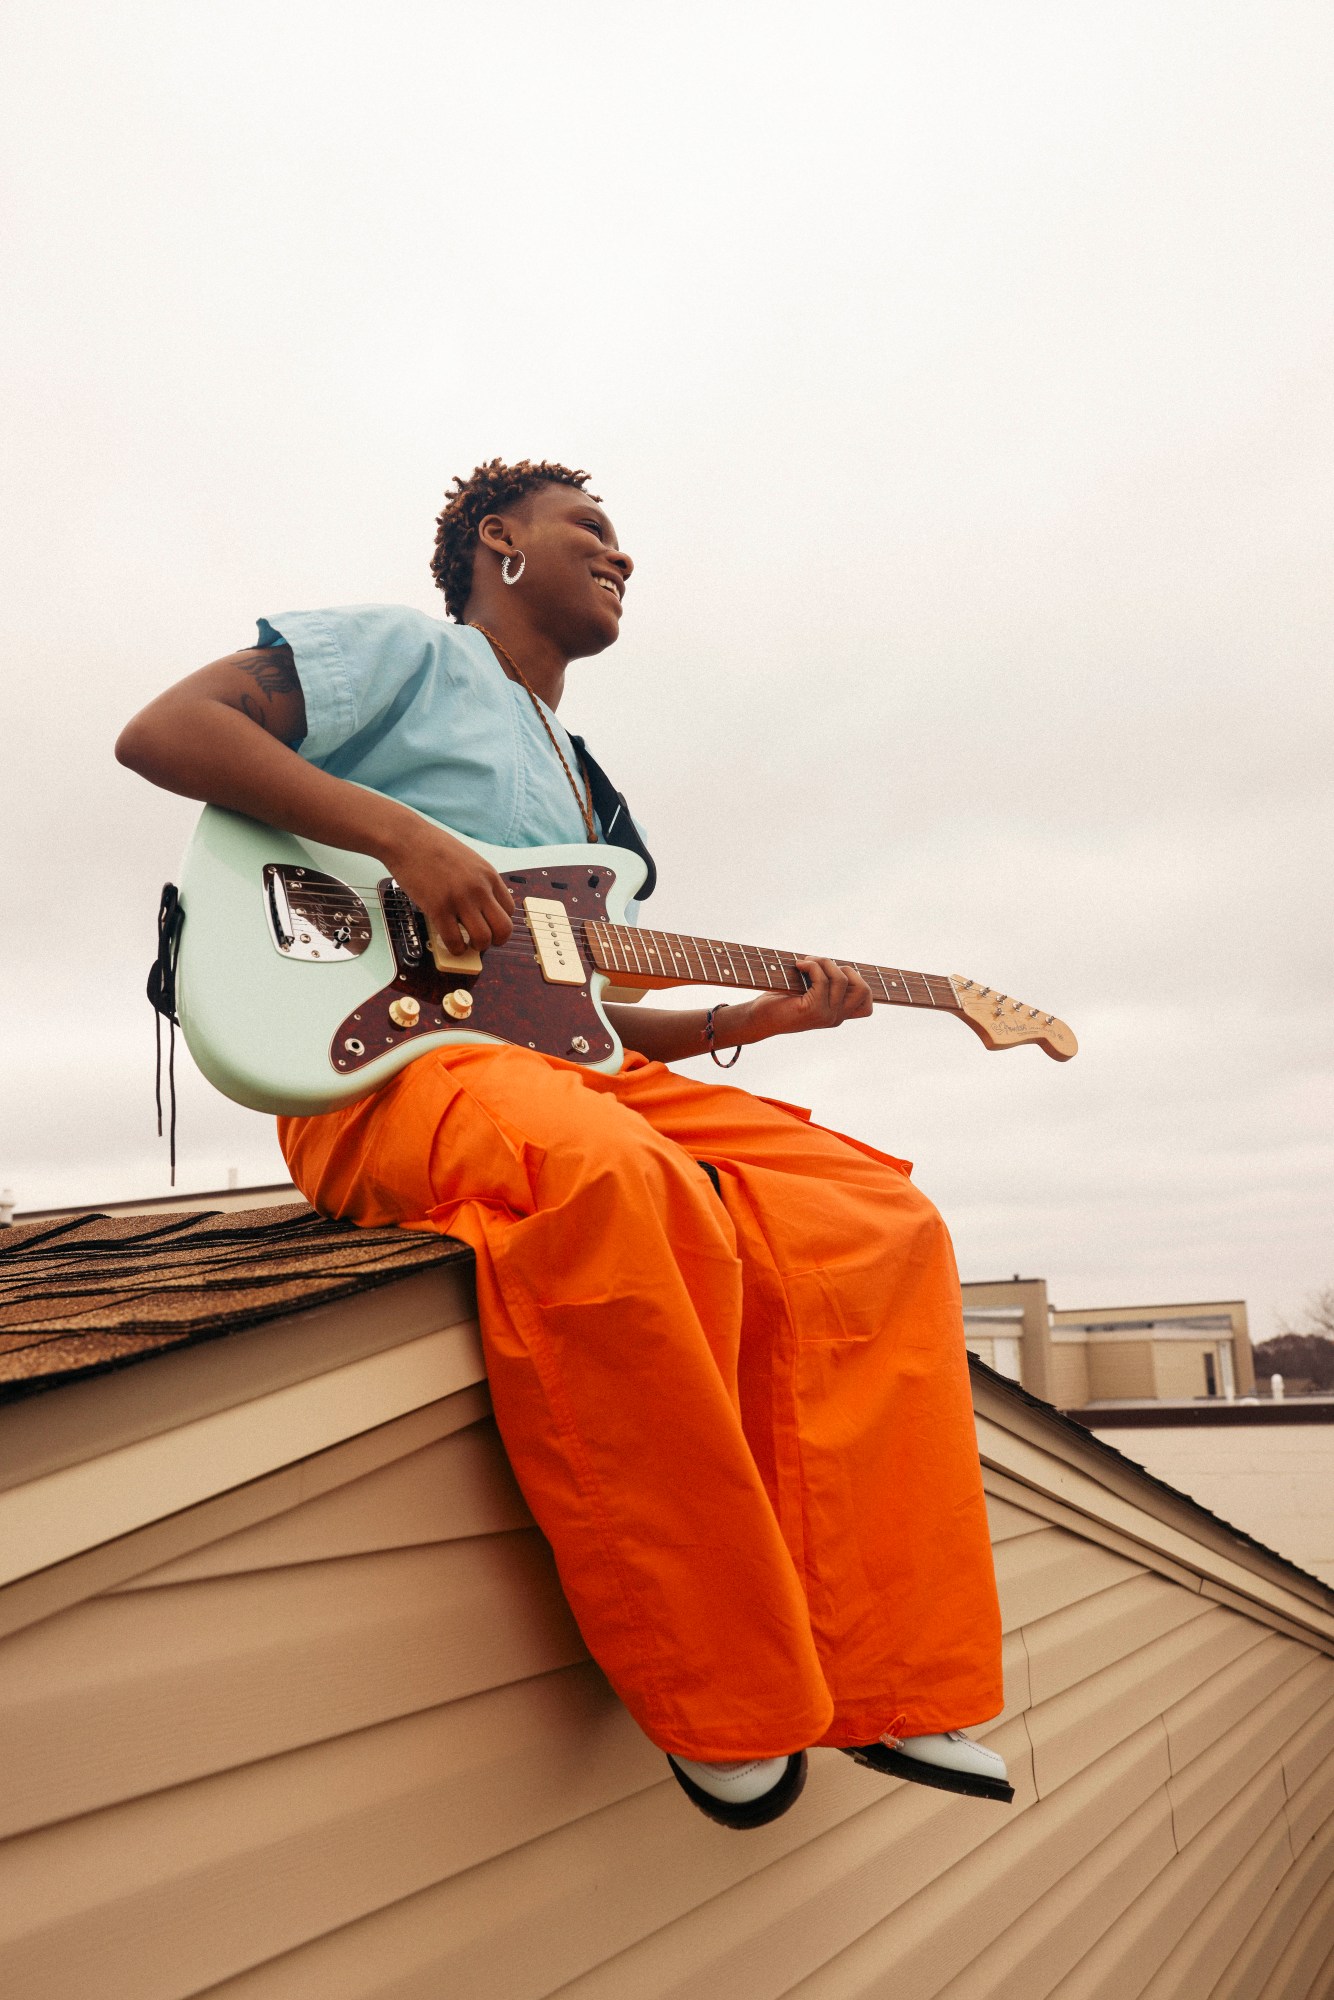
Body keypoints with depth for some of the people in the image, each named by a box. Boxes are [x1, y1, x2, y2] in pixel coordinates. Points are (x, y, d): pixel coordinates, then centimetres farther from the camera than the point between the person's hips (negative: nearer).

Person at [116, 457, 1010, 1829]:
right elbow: (165, 731, -5)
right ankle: (722, 1705, -24)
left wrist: (752, 1019, 15)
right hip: (388, 1069, -8)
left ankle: (879, 1671, -9)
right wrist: (404, 834, -14)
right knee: (612, 1176, -41)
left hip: (560, 1071, 8)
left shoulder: (569, 775, 31)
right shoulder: (406, 651, 8)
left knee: (875, 1211, -9)